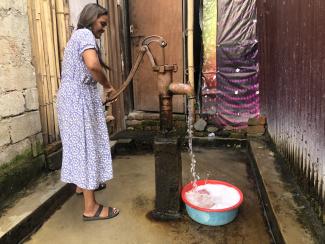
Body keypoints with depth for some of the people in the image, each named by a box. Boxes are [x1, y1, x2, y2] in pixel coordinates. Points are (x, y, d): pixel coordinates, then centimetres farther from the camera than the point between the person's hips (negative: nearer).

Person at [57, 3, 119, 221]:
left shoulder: (77, 36, 22)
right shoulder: (85, 34, -11)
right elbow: (92, 65, -31)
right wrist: (108, 85, -16)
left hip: (73, 97, 11)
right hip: (80, 99, -11)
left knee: (79, 144, 21)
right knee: (87, 146, -7)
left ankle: (82, 184, 40)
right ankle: (91, 208, 1)